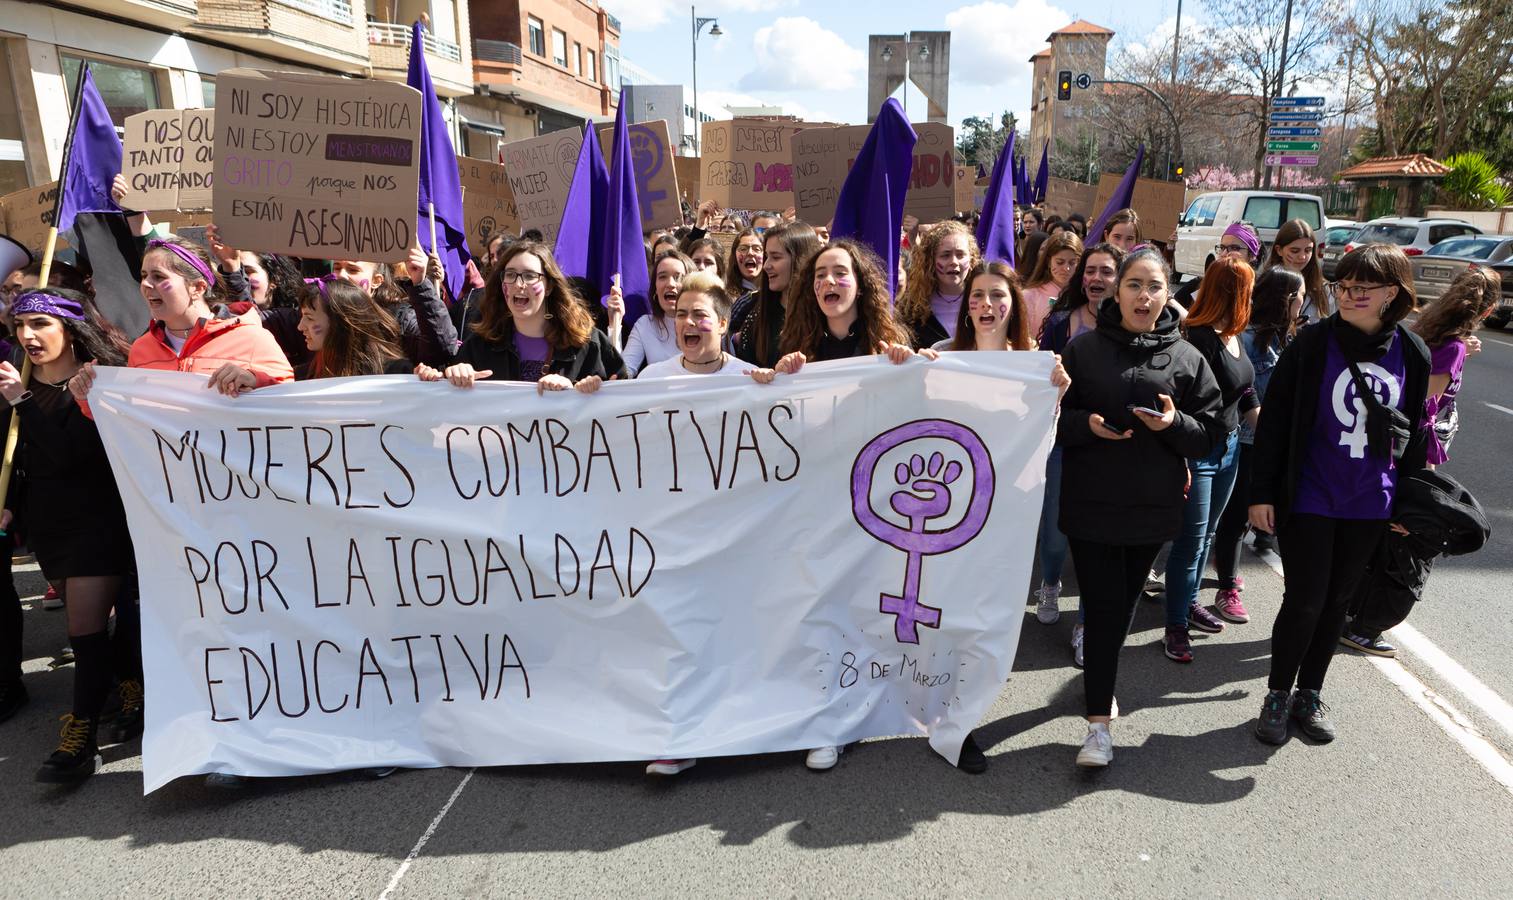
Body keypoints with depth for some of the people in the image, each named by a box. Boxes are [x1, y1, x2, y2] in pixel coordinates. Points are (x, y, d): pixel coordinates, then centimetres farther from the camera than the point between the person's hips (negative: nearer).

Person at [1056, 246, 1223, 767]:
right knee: (1103, 608, -4)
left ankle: (1099, 680, 38)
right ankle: (1099, 722, 3)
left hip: (1152, 507, 2)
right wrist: (1086, 424, -18)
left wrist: (1176, 423, -15)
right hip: (1092, 504, -2)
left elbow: (1211, 435, 5)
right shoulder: (1083, 349, 0)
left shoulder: (1187, 358, 4)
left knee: (1122, 605, 14)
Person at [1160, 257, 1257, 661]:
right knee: (1191, 540, -2)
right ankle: (1176, 627, 9)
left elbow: (1246, 396, 17)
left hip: (1229, 446, 9)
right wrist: (1180, 461, -25)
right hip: (1198, 452, -9)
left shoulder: (1233, 336, 6)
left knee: (1207, 534, 19)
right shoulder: (1199, 338, -21)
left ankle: (1190, 602, 35)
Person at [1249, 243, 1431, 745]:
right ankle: (1278, 695, 19)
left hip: (1370, 506, 4)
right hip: (1309, 499, -3)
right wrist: (1262, 493, -10)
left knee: (1337, 601, 14)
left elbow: (1414, 431, 10)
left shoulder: (1412, 354, 1)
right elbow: (1275, 421, -7)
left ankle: (1310, 693, 31)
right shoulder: (1313, 344, -9)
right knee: (1304, 601, -1)